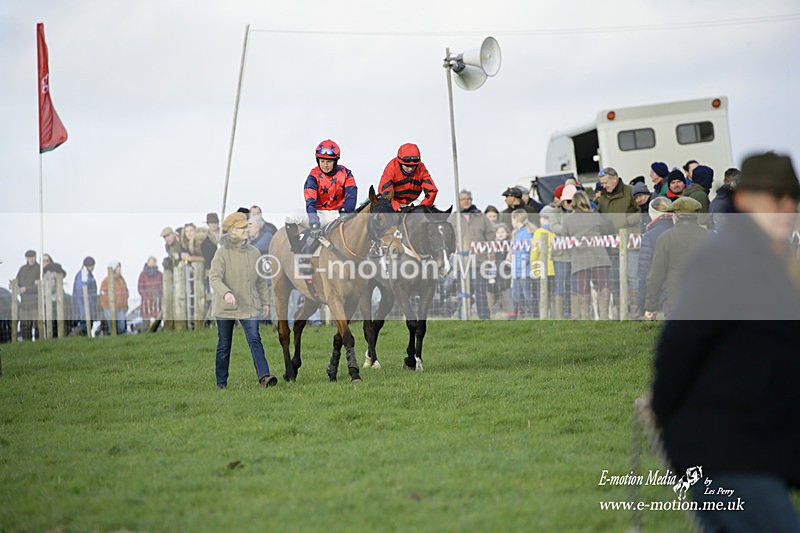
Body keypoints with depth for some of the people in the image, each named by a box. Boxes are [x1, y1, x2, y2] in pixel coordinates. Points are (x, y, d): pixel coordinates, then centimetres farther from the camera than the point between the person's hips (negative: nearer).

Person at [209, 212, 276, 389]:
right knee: (224, 345, 9)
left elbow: (261, 280, 16)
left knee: (255, 340, -14)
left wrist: (265, 302, 16)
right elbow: (214, 278, -19)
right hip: (225, 308, -2)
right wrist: (226, 293, -36)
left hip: (249, 306, 2)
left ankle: (264, 376, -27)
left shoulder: (253, 252, 6)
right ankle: (221, 382, 20)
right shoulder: (222, 253, -8)